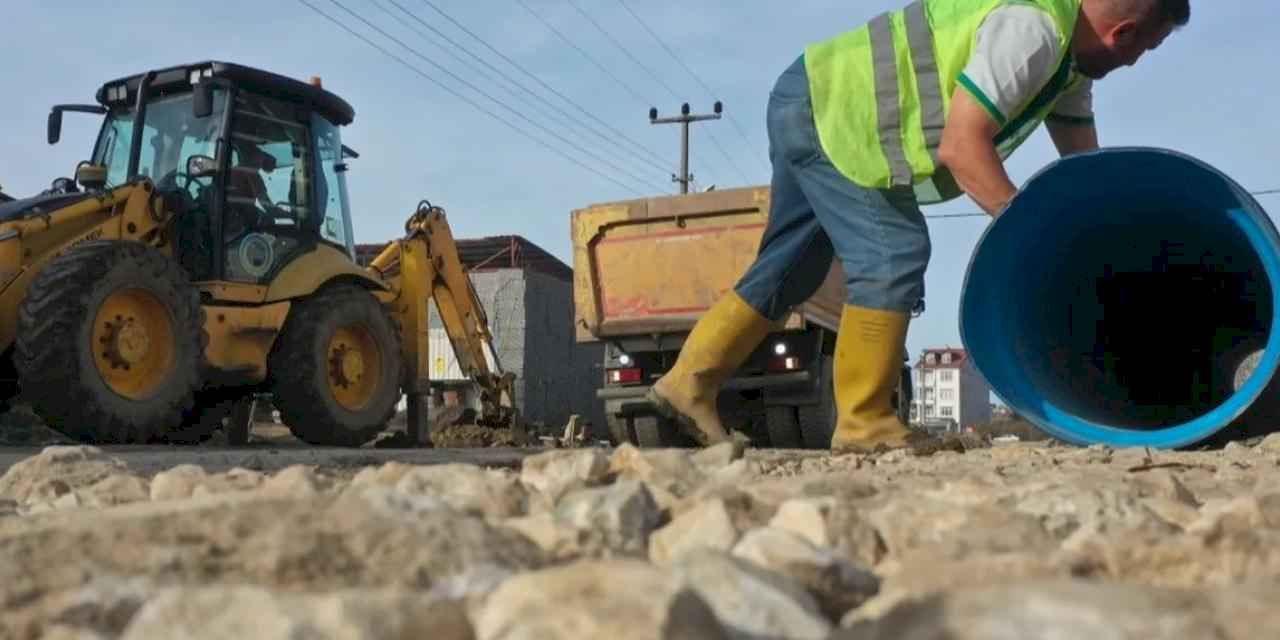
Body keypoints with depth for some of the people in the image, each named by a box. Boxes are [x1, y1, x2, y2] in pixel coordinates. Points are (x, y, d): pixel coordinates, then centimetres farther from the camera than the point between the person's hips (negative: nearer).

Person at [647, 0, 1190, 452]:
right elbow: (960, 146, -29)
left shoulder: (1068, 52, 8)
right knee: (893, 253, -14)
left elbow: (1083, 160, 9)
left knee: (792, 268, 12)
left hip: (815, 110, 10)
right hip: (821, 112, -10)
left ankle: (689, 381, 16)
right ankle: (863, 423, -6)